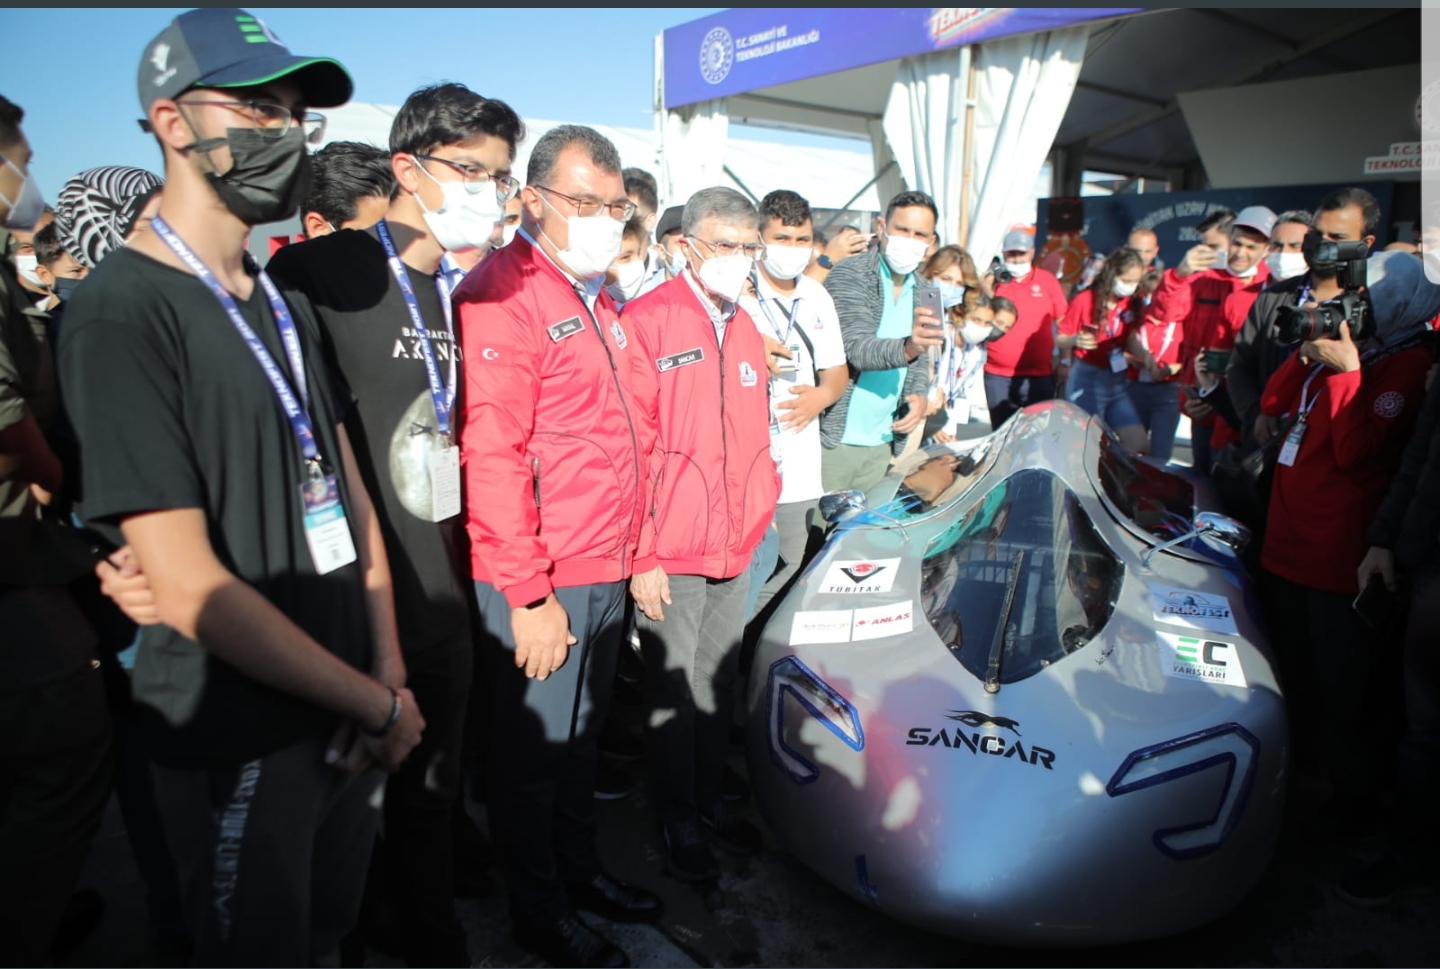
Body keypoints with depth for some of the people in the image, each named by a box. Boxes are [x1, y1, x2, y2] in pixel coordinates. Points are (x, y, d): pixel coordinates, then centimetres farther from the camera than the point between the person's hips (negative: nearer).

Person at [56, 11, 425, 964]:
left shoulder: (287, 308, 9)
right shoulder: (121, 313, -17)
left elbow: (347, 490, 7)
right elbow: (192, 587, -22)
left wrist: (387, 669, -4)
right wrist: (378, 703, -15)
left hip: (343, 714, 7)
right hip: (241, 742, -7)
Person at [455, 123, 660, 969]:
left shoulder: (598, 302, 14)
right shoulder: (504, 295, -15)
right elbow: (491, 455, -20)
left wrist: (634, 552, 16)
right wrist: (528, 595, -20)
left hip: (606, 573, 9)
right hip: (540, 585, -8)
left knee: (583, 735, 22)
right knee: (535, 749, 9)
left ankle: (581, 869, 41)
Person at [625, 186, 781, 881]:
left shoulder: (745, 330, 10)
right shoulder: (647, 322, -12)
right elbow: (630, 448, -15)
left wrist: (760, 503, 10)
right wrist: (641, 555, -16)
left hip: (736, 546, 7)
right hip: (670, 555, -6)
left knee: (719, 680, 19)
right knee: (671, 689, 8)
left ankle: (709, 796, 38)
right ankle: (677, 819, 27)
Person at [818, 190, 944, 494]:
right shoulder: (849, 274, -9)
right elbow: (855, 348, -21)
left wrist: (920, 395, 0)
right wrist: (907, 348, -40)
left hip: (881, 443, 6)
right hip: (834, 439, -6)